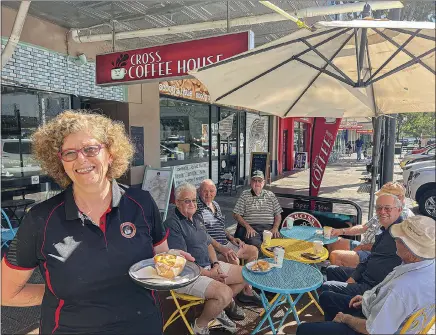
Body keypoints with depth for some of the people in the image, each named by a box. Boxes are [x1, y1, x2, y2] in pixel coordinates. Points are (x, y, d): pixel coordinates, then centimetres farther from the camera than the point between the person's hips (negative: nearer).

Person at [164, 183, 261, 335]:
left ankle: (219, 307, 20)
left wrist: (216, 264, -2)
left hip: (209, 265, 9)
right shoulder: (172, 224, -19)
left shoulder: (197, 217, 10)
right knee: (225, 293, -29)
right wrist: (208, 274, -17)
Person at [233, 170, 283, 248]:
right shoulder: (245, 195, 11)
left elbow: (278, 215, 16)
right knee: (255, 243, -33)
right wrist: (248, 227, -10)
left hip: (268, 227, 2)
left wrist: (275, 228, -3)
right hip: (250, 227, -2)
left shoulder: (270, 195, 18)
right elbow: (236, 215, 4)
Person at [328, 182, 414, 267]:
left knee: (335, 256, -24)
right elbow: (364, 227, 19)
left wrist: (363, 247, -14)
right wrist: (342, 231, 6)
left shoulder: (405, 216, -17)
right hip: (364, 246, 10)